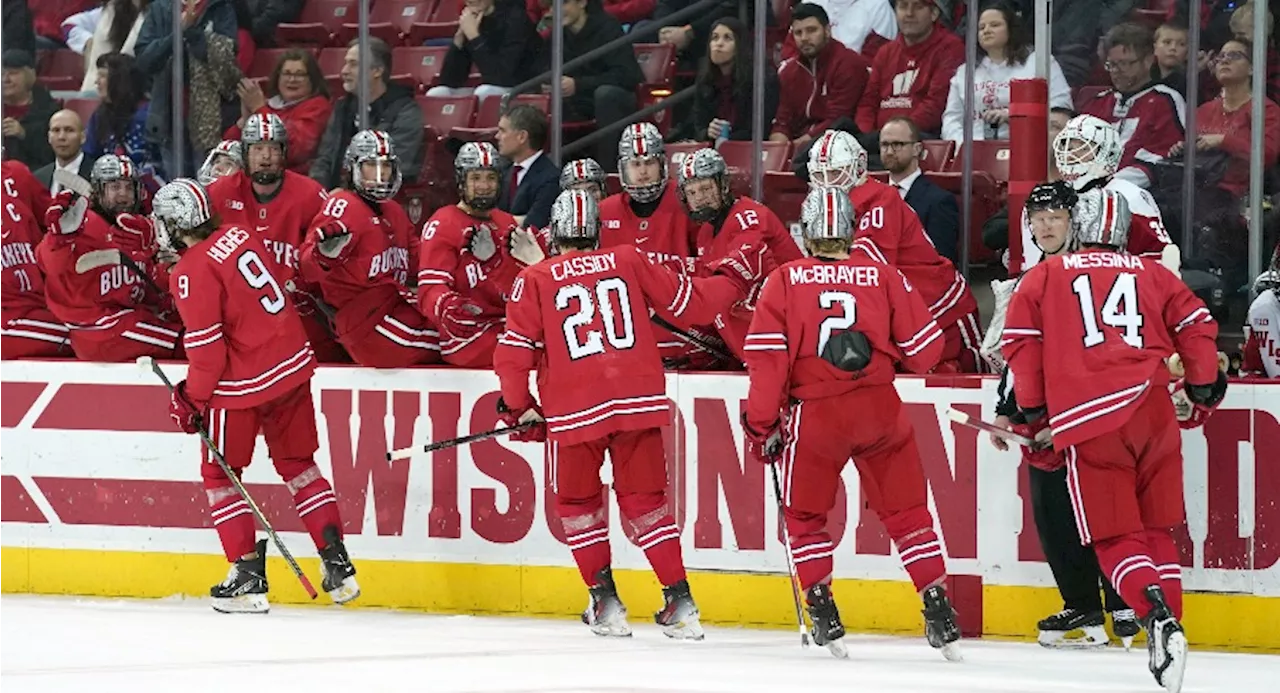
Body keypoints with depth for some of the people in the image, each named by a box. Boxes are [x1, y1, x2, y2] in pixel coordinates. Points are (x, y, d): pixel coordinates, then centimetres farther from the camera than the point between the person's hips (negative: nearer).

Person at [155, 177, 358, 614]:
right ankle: (337, 564, 14)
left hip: (245, 383, -7)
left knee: (219, 475, 9)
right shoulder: (240, 235, 4)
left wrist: (192, 399, -4)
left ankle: (248, 578, 3)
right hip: (292, 363, 7)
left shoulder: (192, 273, -17)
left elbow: (207, 348, -17)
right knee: (298, 465, 18)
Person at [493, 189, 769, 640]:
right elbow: (693, 302, 13)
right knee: (644, 502, 11)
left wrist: (519, 409, 13)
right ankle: (679, 602, 3)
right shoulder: (628, 262, 8)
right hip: (639, 400, 2)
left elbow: (515, 350, -1)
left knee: (577, 502, 17)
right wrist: (736, 276, 30)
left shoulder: (535, 281, 4)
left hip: (575, 411, -2)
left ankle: (605, 602, 13)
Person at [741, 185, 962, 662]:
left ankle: (823, 616, 8)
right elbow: (923, 349, 5)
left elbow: (767, 358, -6)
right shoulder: (883, 276, 4)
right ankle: (939, 612, 5)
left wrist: (760, 425, 2)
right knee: (907, 511, 12)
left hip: (815, 414, -1)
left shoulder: (784, 282, 1)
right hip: (880, 408, 2)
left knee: (804, 516, 17)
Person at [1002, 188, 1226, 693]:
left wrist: (1031, 412, 17)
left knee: (1116, 537, -1)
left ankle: (1156, 615, -25)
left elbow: (1020, 342, 7)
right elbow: (1195, 326, 12)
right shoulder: (1152, 275, 18)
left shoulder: (1044, 277, 14)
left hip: (1087, 422, -2)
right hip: (1153, 413, 2)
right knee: (1157, 529, 16)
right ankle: (1168, 630, 10)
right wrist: (1204, 389, 26)